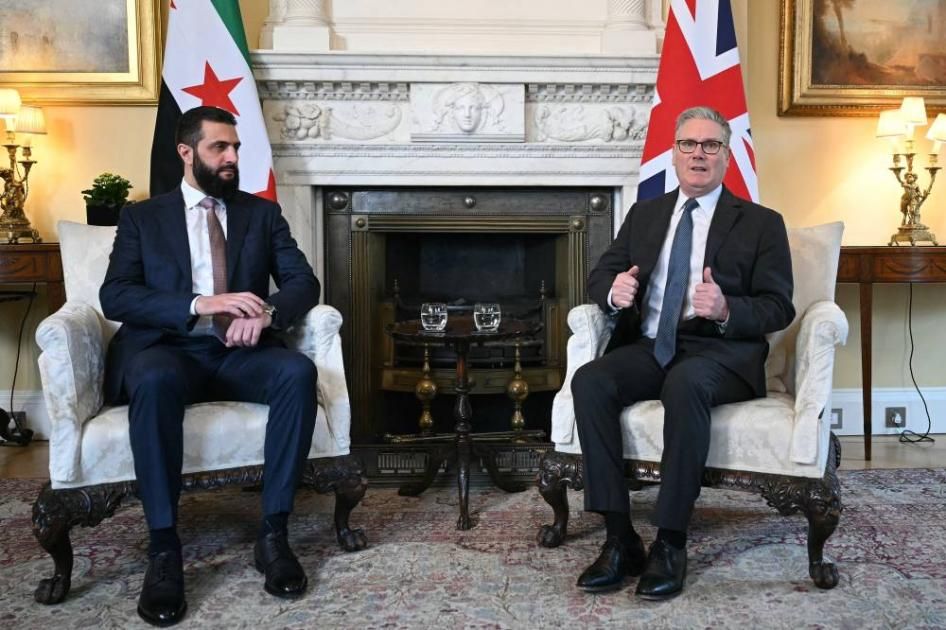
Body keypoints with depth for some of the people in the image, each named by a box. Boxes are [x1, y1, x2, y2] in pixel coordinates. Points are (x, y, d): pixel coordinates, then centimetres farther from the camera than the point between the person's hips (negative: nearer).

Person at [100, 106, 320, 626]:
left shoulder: (262, 213, 16)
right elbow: (115, 297, -3)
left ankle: (273, 533, -23)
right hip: (168, 349, -1)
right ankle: (164, 548, -27)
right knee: (154, 379, -38)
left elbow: (304, 283, 5)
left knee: (299, 371, -31)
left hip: (240, 353, 2)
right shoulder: (141, 217, 11)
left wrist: (266, 312, -18)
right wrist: (200, 303, -17)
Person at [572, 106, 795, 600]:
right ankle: (620, 538, -23)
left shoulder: (761, 223, 7)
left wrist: (726, 310, -21)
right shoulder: (644, 214, 18)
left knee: (685, 384, -38)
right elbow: (600, 274, 14)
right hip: (648, 347, 4)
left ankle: (670, 543, -27)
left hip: (721, 351, -3)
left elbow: (779, 308, 0)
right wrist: (613, 291, -11)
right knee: (589, 381, -27)